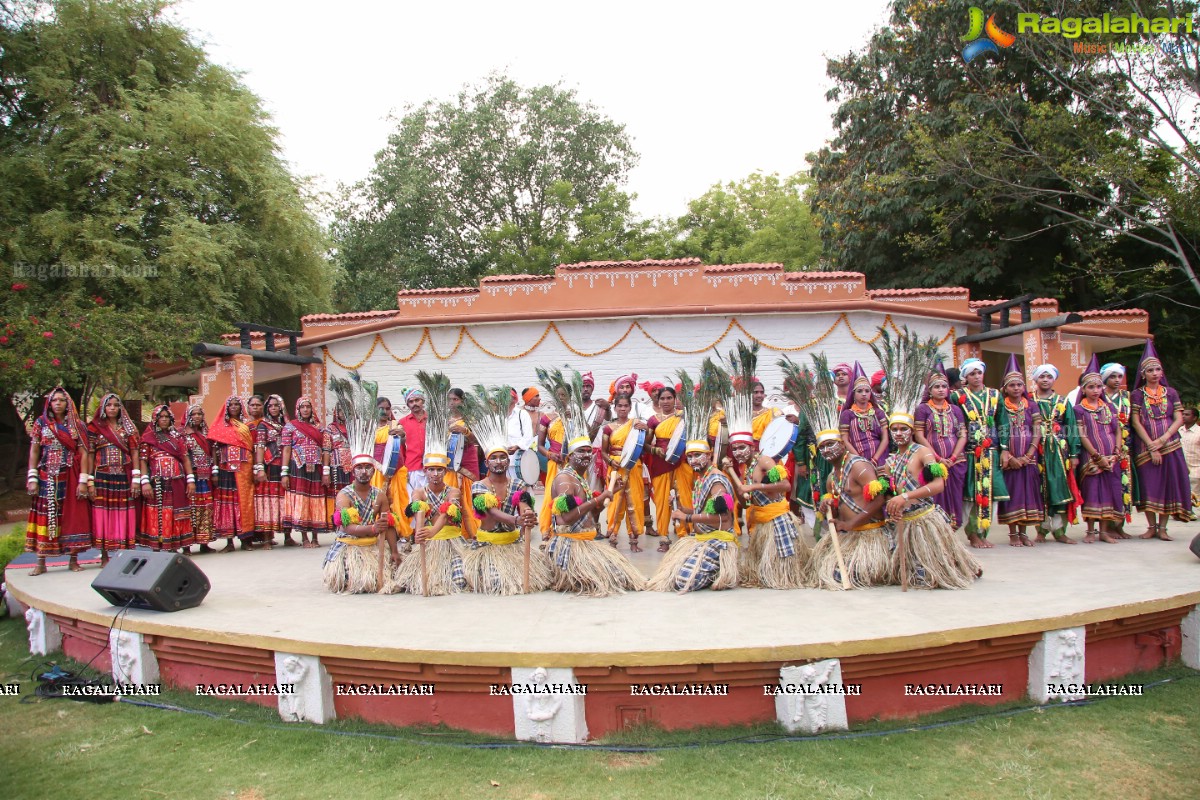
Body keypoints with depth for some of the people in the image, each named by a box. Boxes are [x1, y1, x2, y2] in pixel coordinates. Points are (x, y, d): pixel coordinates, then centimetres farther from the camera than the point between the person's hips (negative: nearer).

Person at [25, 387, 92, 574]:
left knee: (72, 517, 1)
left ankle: (73, 560, 9)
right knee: (45, 516, 0)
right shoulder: (41, 423, 6)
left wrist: (83, 480, -8)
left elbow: (84, 453, 0)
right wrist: (32, 479, -3)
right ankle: (41, 563, 5)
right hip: (47, 478, 1)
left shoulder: (77, 425, 3)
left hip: (70, 478, 0)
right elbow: (34, 452, 5)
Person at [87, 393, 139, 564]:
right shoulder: (95, 427, 6)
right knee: (102, 513, 0)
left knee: (123, 514, 1)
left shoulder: (127, 427, 10)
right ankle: (104, 556, 7)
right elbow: (90, 455, 2)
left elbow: (134, 453, 6)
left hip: (124, 477, 1)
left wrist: (136, 479, -2)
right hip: (102, 477, -1)